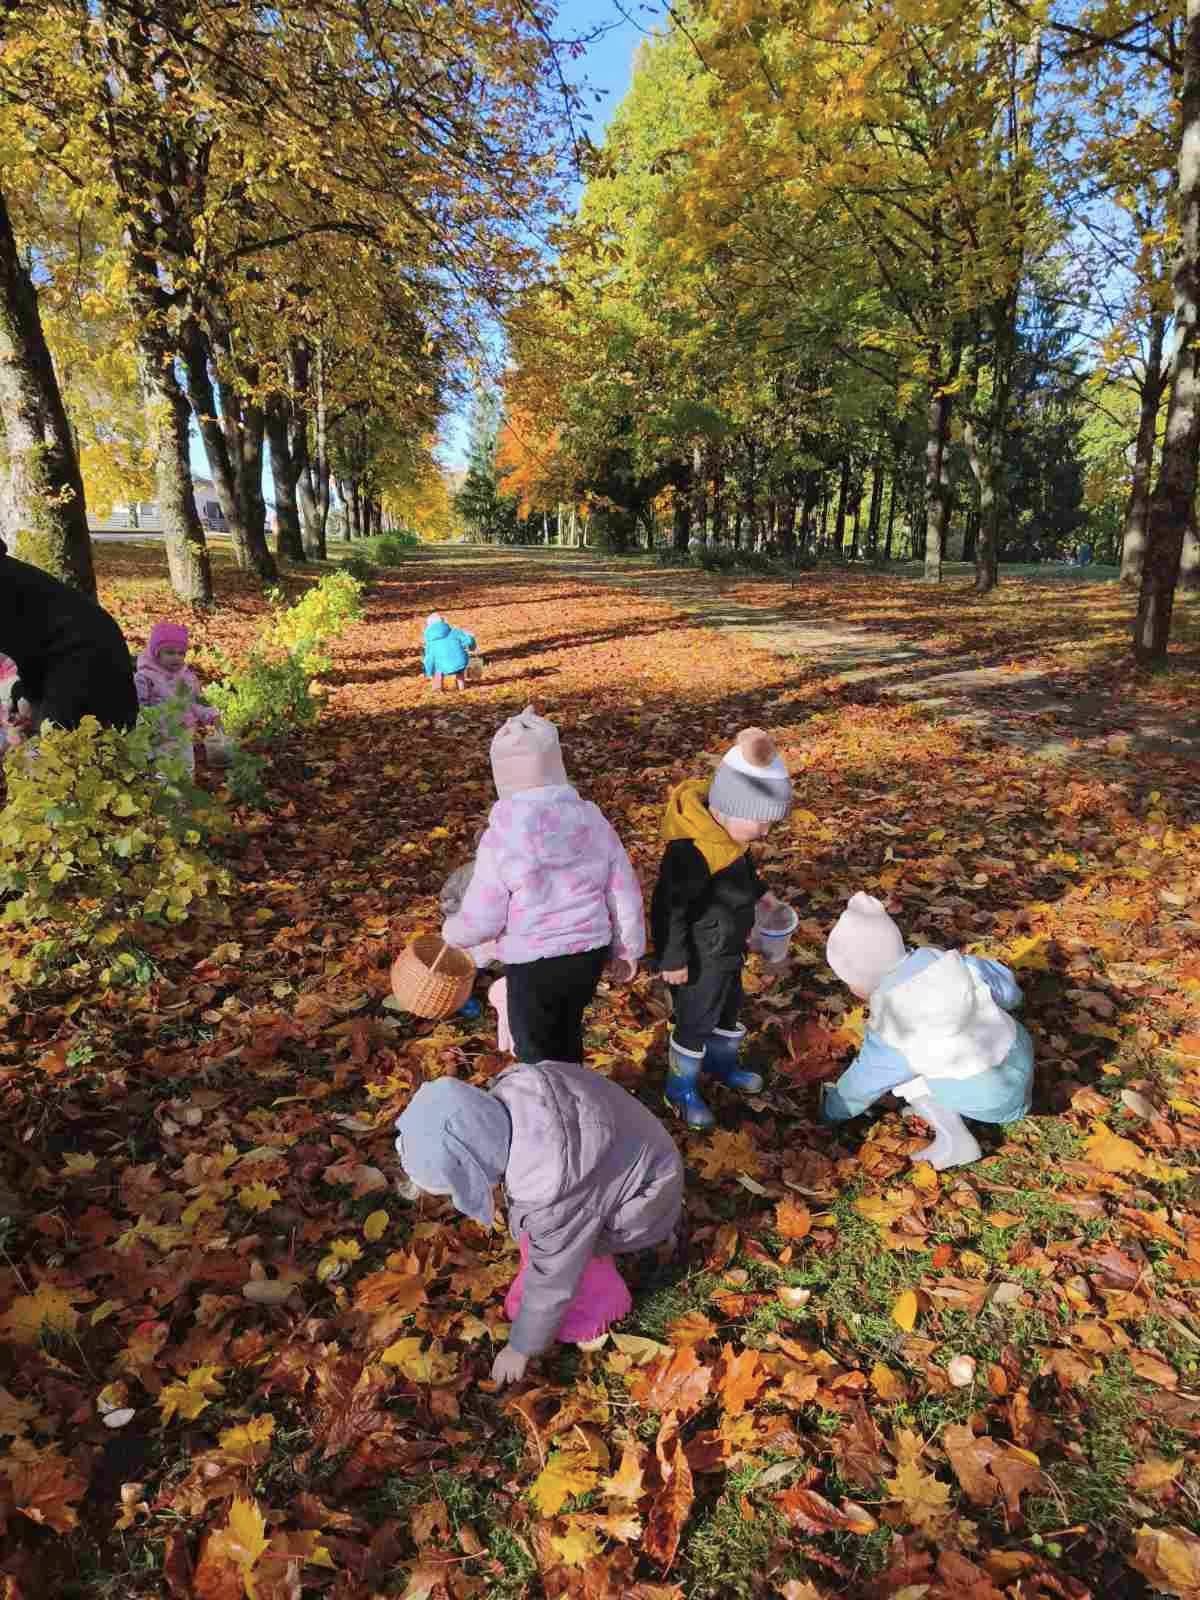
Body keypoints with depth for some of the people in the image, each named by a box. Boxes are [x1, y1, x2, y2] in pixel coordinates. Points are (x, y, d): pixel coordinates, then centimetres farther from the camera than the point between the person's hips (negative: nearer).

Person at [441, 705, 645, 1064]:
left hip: (533, 965, -5)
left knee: (537, 1055, 17)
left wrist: (451, 933, 10)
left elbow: (481, 920, -13)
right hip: (590, 954, 5)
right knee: (568, 1035, 29)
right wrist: (626, 949, 15)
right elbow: (625, 893, -1)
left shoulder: (501, 838, -21)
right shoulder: (593, 821, -8)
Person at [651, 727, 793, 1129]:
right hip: (699, 959, -9)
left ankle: (722, 1065, 52)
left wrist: (758, 892, 19)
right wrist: (673, 959, -23)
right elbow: (669, 907, -30)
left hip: (727, 949, 9)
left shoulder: (727, 833, -6)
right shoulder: (690, 851, -36)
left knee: (729, 1010, 27)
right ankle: (681, 1090, 31)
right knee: (695, 1023, 9)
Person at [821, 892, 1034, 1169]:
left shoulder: (889, 1034, -18)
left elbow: (863, 1083, -3)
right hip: (1022, 1059, 7)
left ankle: (955, 1141, 1)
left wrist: (827, 1110, 17)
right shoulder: (947, 962, -8)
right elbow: (1008, 990, 6)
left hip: (995, 1099, -6)